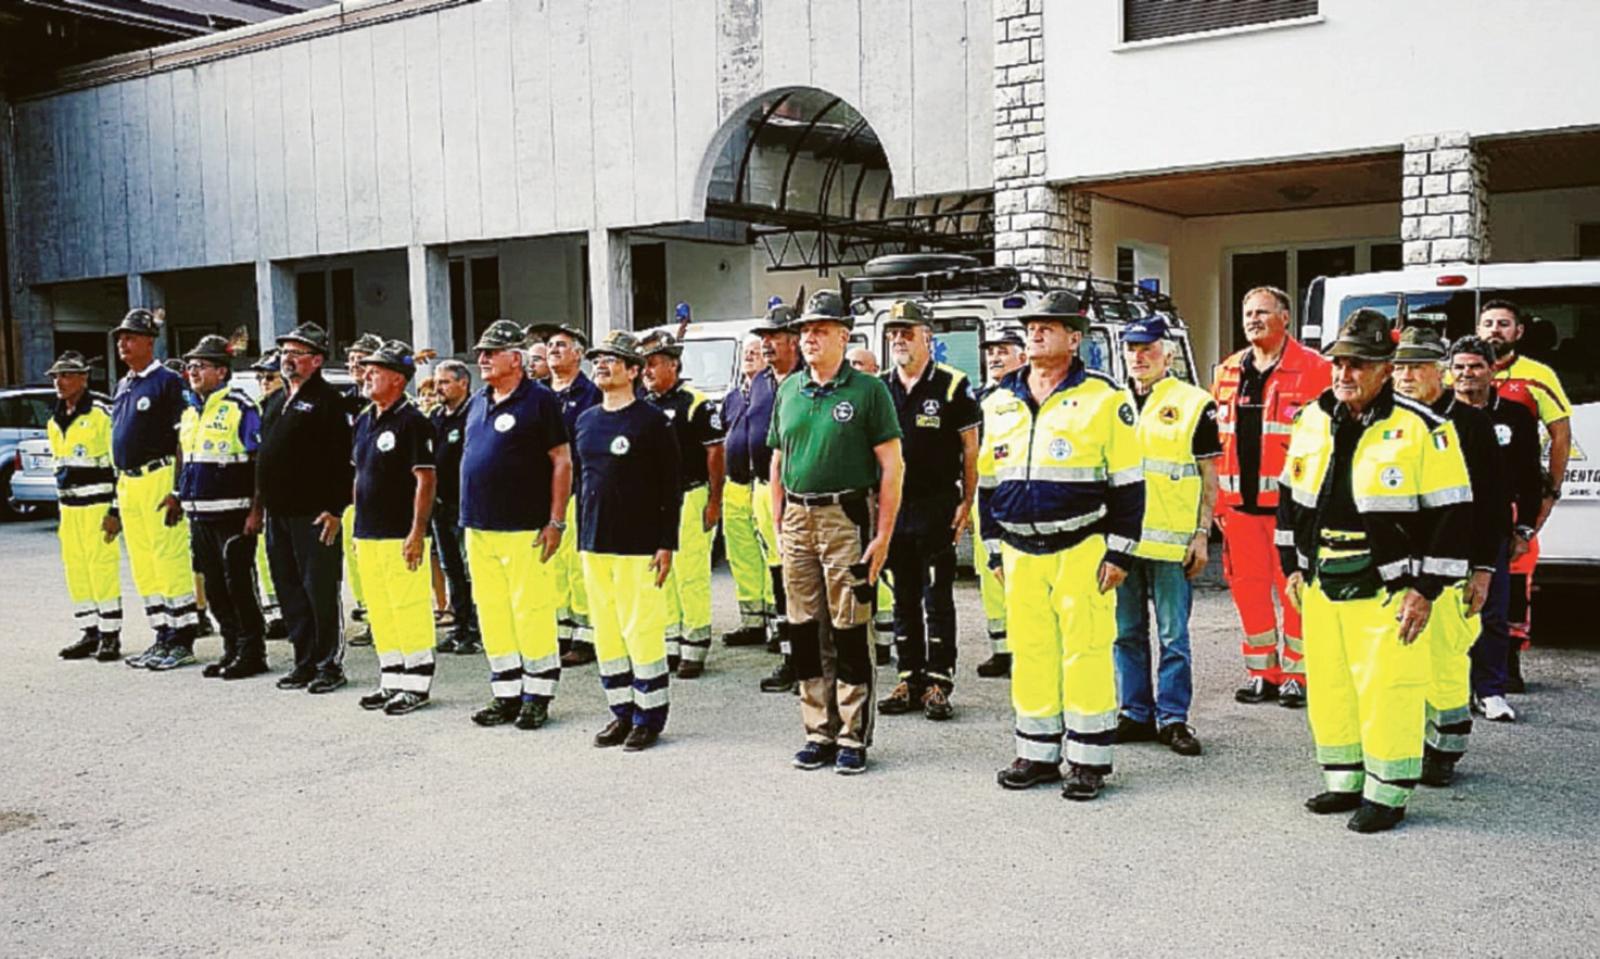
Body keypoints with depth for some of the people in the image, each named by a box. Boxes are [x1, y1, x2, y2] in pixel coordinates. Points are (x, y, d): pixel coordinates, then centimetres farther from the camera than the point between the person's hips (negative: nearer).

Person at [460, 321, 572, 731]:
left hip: (526, 528, -7)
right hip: (480, 528, 7)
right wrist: (468, 517, 16)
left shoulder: (540, 400, -6)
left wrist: (556, 521, -13)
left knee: (532, 612, -3)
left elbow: (562, 461, -9)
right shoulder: (476, 404, 15)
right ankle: (506, 694, 20)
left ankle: (538, 696, 9)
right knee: (491, 614, 10)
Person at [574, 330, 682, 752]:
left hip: (638, 546, -6)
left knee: (642, 633, -3)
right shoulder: (586, 421, 12)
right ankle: (622, 713, 21)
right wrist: (581, 539, 16)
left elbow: (672, 488, -8)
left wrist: (666, 544, -12)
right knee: (606, 633, 10)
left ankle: (650, 717, 9)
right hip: (594, 545, 7)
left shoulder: (652, 421, -7)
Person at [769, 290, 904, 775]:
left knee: (849, 631, -1)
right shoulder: (789, 390, 12)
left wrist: (883, 534, -12)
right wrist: (778, 525, 10)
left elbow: (891, 466, -7)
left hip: (847, 519, -5)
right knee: (803, 629, 8)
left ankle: (853, 737, 9)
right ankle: (818, 733, 20)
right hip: (798, 519, 5)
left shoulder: (867, 389, -4)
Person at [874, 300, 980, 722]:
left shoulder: (952, 385, -3)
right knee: (903, 600, 11)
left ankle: (938, 683, 7)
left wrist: (967, 502, -8)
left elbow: (970, 450, -2)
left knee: (938, 599, 1)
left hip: (937, 506, -4)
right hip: (891, 506, 5)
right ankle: (909, 679, 19)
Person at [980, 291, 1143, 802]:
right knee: (1030, 652, 10)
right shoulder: (1000, 402, 12)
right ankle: (1038, 753, 22)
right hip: (1021, 552, 5)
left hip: (1082, 549, -5)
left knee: (1085, 652, -1)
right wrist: (995, 547, 15)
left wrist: (1119, 550, -8)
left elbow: (1127, 483, -4)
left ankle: (1089, 760, 10)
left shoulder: (1103, 398, -4)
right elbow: (989, 481, 18)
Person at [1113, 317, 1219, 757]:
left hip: (1171, 540, -4)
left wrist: (1202, 534, -5)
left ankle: (1172, 717, 12)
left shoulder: (1193, 403, 1)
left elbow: (1209, 476, 1)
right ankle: (1134, 713, 20)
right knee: (1126, 633, 10)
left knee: (1173, 635, 2)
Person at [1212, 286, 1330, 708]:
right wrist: (1217, 499, 11)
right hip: (1240, 501, 5)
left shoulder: (1312, 369, -3)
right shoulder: (1227, 372, 13)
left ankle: (1295, 675, 12)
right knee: (1248, 587, 9)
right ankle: (1261, 672, 20)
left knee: (1293, 589, 0)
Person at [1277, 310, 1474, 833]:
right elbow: (1290, 496, 17)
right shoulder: (1312, 421, 7)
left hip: (1386, 590, -6)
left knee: (1386, 691, -2)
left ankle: (1387, 794, 12)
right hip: (1320, 587, 6)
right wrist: (1292, 566, 15)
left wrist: (1426, 589, -12)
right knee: (1328, 687, 12)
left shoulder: (1423, 430, -10)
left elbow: (1451, 514, -10)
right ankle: (1345, 782, 27)